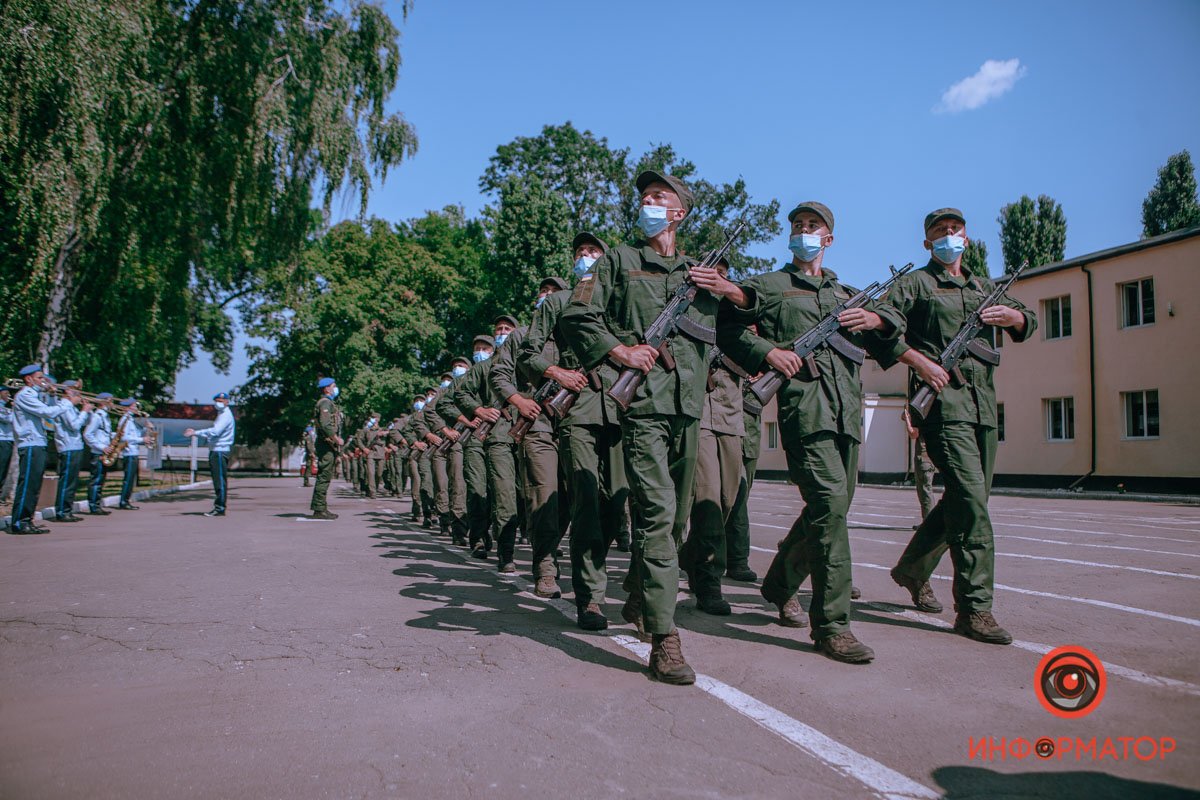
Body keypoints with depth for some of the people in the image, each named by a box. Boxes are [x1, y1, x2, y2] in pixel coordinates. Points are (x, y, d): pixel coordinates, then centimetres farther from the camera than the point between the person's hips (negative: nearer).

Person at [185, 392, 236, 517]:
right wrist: (196, 432, 14)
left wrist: (196, 432, -21)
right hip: (216, 451, 11)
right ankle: (218, 507, 17)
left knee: (220, 480, -11)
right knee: (217, 480, 12)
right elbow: (214, 433, 24)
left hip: (220, 451, -11)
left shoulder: (226, 416, -10)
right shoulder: (221, 415, 23)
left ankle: (220, 508, -11)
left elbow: (215, 432, -23)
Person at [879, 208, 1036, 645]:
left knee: (966, 500, 12)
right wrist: (919, 360, -18)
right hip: (943, 400, -7)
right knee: (971, 500, -15)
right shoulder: (915, 284, 5)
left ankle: (912, 568, 29)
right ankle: (974, 608, -10)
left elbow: (1028, 322, 24)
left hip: (983, 404, 7)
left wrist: (1012, 316, 1)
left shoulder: (983, 286, 24)